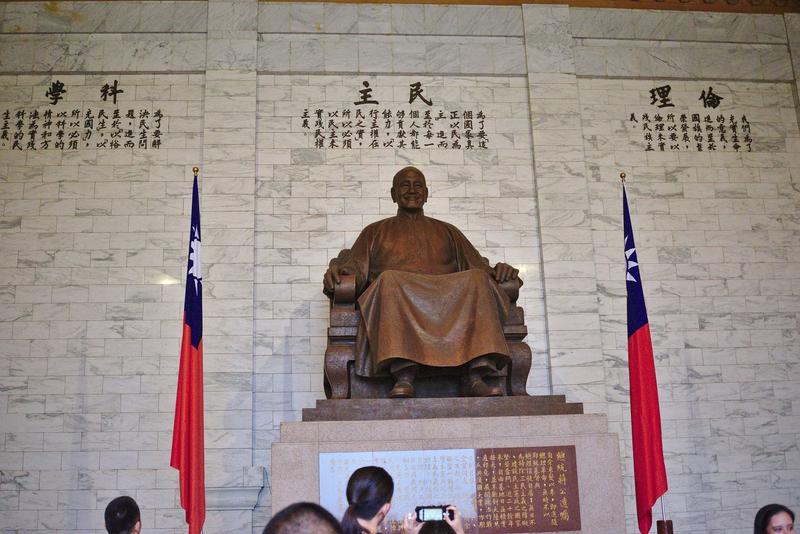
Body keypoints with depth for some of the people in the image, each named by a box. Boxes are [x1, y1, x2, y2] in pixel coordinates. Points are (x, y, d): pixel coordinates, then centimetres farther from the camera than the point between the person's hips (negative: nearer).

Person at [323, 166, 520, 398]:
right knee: (390, 279, -36)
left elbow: (479, 267, 22)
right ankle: (403, 378, -48)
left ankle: (477, 377, -42)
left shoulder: (447, 231, 32)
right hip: (394, 297, -1)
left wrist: (498, 271, -2)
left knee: (477, 279, -30)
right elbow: (356, 269, 15)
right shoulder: (375, 232, 29)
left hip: (448, 299, 2)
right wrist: (337, 271, -10)